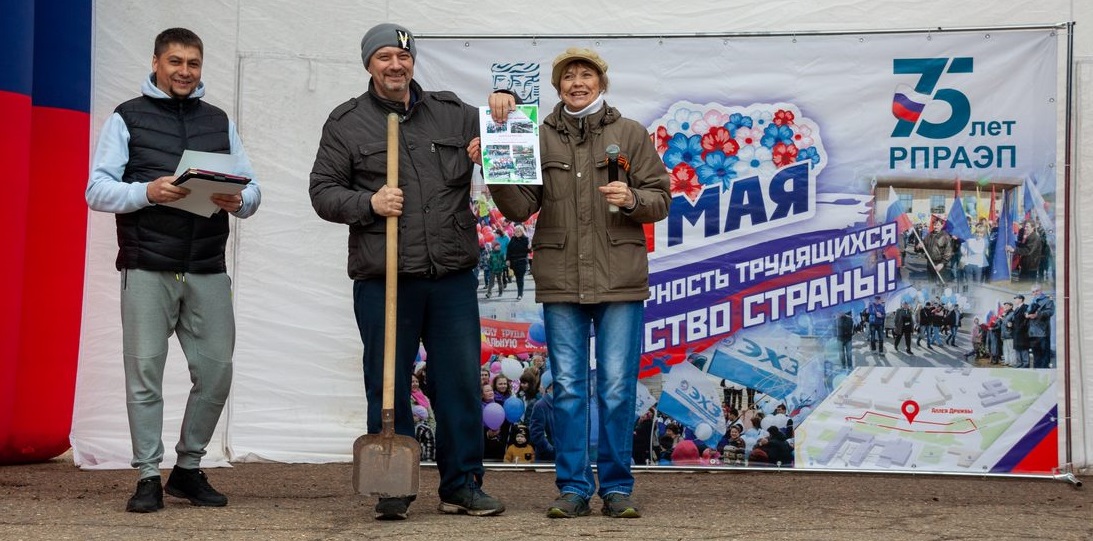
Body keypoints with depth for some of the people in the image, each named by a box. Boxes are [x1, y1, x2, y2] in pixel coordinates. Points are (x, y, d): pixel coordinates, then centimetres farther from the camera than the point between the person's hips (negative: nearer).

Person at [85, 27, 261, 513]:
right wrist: (148, 192, -18)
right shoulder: (127, 119, 7)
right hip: (147, 269, -3)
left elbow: (251, 189, 12)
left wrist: (238, 201, -11)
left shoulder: (220, 122, 18)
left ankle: (189, 468, 17)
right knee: (145, 370, -2)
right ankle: (148, 477, 6)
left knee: (216, 370, 1)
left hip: (208, 270, 3)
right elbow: (97, 190, -1)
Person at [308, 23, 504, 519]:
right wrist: (369, 203, -13)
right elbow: (323, 192, 5)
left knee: (460, 382, 6)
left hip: (452, 277, 2)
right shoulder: (347, 123, 7)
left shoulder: (452, 113, 14)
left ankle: (461, 485, 17)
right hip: (382, 279, -2)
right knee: (388, 385, 4)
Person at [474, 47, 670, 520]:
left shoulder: (630, 134, 7)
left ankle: (616, 488, 12)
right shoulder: (538, 137, 8)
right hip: (560, 282, 1)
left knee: (617, 387, 1)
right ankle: (573, 488, 13)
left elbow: (660, 199, 6)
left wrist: (632, 200, -14)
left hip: (619, 281, -1)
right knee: (568, 387, 5)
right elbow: (519, 208, 1)